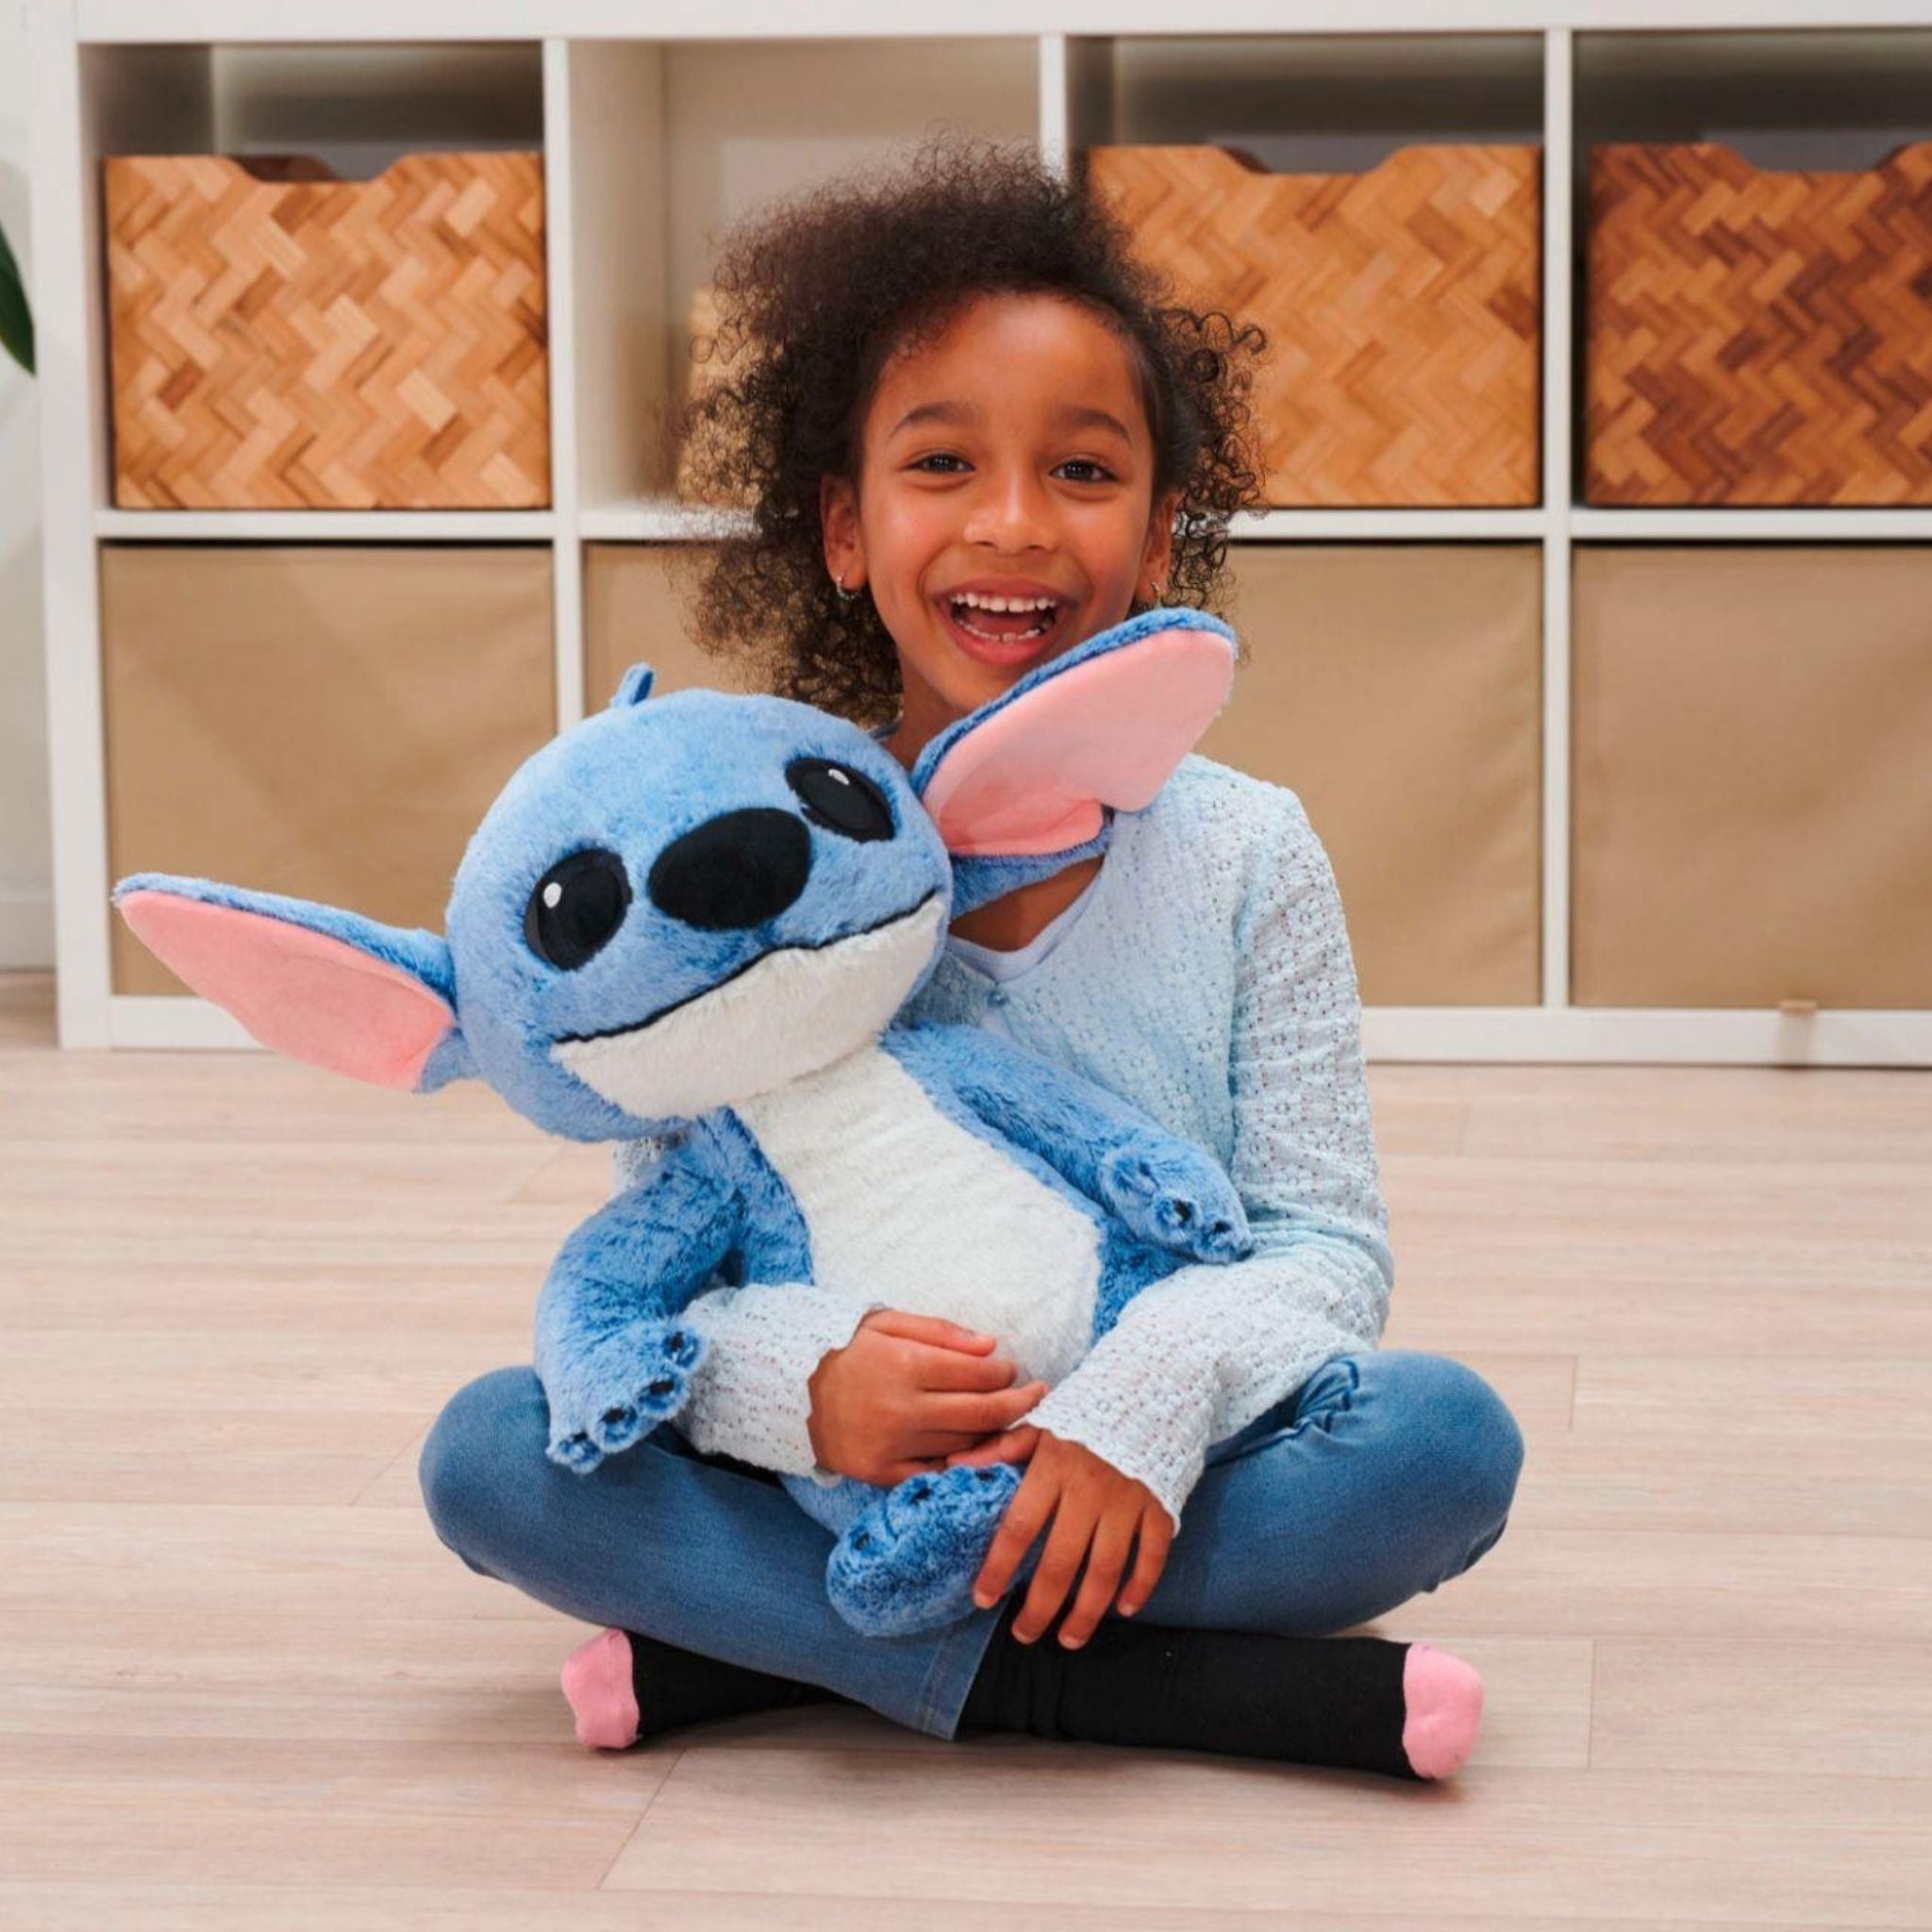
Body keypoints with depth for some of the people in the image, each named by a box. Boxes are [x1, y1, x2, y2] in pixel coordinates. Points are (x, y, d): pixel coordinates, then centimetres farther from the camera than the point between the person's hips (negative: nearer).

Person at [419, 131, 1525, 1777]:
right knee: (491, 1453, -23)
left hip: (1144, 1495, 0)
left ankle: (757, 1652, -23)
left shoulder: (1245, 856, -2)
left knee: (1449, 1438, -28)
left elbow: (1327, 1241, -4)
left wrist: (1155, 1391, -26)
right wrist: (800, 1378, -27)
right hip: (836, 1487, 0)